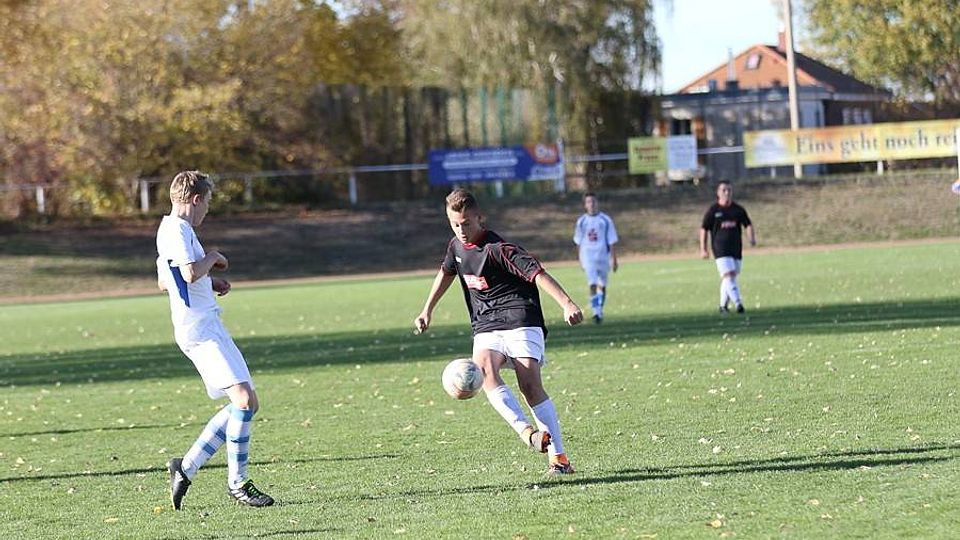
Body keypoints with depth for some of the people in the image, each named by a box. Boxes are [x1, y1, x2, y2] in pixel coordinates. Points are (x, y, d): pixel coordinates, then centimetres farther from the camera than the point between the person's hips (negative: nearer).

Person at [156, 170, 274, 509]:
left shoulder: (173, 230, 21)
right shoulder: (176, 230, -11)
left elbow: (164, 282, 31)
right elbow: (191, 272, -26)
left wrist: (210, 282, 23)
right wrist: (213, 258, -7)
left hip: (209, 327, 11)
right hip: (198, 329, -11)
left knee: (245, 405, 8)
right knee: (243, 399, -18)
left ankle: (186, 467, 11)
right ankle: (237, 483, -13)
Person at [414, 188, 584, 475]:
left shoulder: (498, 248, -15)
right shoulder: (456, 246, 9)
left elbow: (537, 273, -23)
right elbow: (446, 272, 31)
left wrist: (567, 304, -34)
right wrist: (427, 311, 33)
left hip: (520, 321, -6)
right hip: (486, 329, 6)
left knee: (530, 385, -19)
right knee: (483, 372, -27)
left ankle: (559, 458, -15)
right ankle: (525, 430, -38)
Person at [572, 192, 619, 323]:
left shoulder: (605, 220, 1)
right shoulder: (581, 221, 4)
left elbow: (612, 241, 1)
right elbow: (578, 241, 12)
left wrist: (614, 259, -3)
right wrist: (581, 259, 11)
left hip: (603, 256, 1)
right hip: (588, 257, -1)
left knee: (602, 285, 9)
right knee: (592, 285, -14)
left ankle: (600, 311, 25)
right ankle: (596, 312, -18)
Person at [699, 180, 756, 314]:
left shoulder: (738, 209, 9)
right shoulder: (713, 210, 0)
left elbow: (748, 225, 11)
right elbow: (704, 229, 4)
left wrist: (752, 237, -9)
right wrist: (703, 249, 0)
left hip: (736, 248, 4)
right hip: (721, 249, -4)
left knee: (729, 278, 10)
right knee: (728, 275, -17)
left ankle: (723, 305, 23)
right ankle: (738, 303, -27)